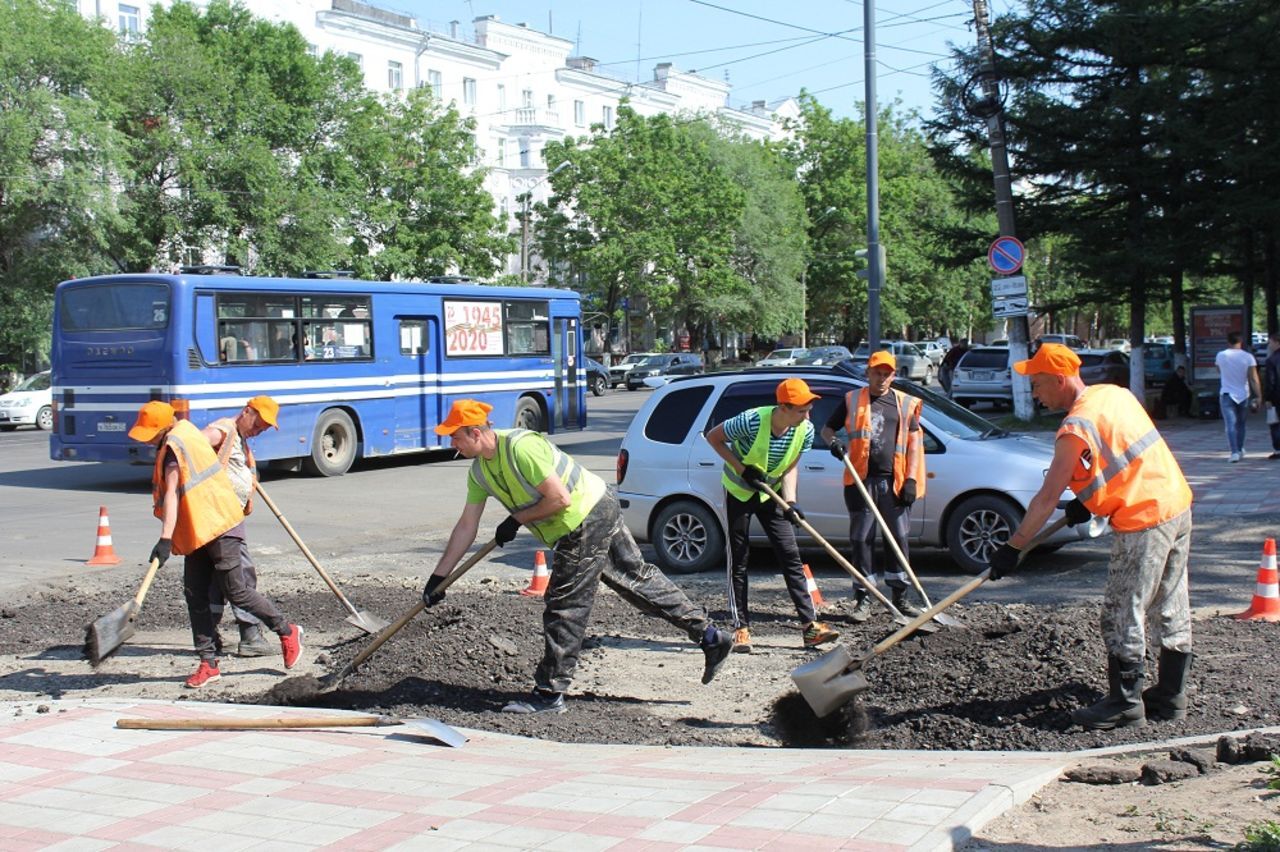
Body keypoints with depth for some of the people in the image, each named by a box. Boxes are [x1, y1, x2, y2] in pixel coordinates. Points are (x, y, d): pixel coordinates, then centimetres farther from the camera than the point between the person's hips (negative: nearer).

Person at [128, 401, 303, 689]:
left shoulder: (173, 447, -19)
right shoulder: (186, 430, 10)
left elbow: (172, 493, -30)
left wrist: (165, 539, -38)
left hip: (219, 526, -10)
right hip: (198, 531, 10)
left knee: (236, 592, -3)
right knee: (195, 594, 4)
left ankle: (287, 632, 16)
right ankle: (208, 664, 6)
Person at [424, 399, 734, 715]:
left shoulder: (521, 447, -26)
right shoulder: (479, 471, 4)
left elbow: (560, 498, -25)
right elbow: (466, 526, 9)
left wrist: (516, 520, -14)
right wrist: (438, 577, 9)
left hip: (588, 518, -10)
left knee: (564, 607, -5)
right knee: (638, 579, 15)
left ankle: (549, 693, 3)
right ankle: (711, 636, 22)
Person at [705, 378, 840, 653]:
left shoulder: (805, 431, -17)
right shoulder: (752, 421, -30)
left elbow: (790, 467, -7)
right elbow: (713, 437, -17)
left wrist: (790, 501, -23)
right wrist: (742, 468, -23)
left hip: (771, 493, 4)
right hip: (738, 492, -4)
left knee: (791, 556, -3)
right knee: (738, 560, -1)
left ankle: (811, 626, -2)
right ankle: (741, 628, 6)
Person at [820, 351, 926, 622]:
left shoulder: (906, 404, 11)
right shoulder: (852, 401, 9)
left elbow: (914, 444, 9)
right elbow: (827, 429, 15)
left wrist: (911, 480, -1)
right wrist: (834, 442, -9)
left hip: (894, 482, 1)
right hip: (861, 480, -1)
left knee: (898, 538, 4)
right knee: (861, 540, 0)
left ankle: (900, 596, 15)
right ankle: (863, 599, 6)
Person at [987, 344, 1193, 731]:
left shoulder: (1076, 427, -16)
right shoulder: (1114, 393, 9)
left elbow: (1048, 498, -16)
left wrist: (1012, 547, -10)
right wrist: (1089, 501, 15)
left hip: (1143, 520, -9)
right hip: (1177, 502, 9)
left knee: (1123, 616, 0)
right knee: (1171, 610, 15)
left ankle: (1125, 704, 7)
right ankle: (1171, 695, 25)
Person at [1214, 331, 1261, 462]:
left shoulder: (1220, 356, -3)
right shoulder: (1248, 357, -7)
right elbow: (1253, 379, -10)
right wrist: (1258, 396, -8)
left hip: (1226, 394, -1)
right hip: (1243, 395, 1)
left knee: (1230, 425, -5)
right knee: (1240, 424, 17)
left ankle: (1234, 452, -18)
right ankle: (1240, 450, 27)